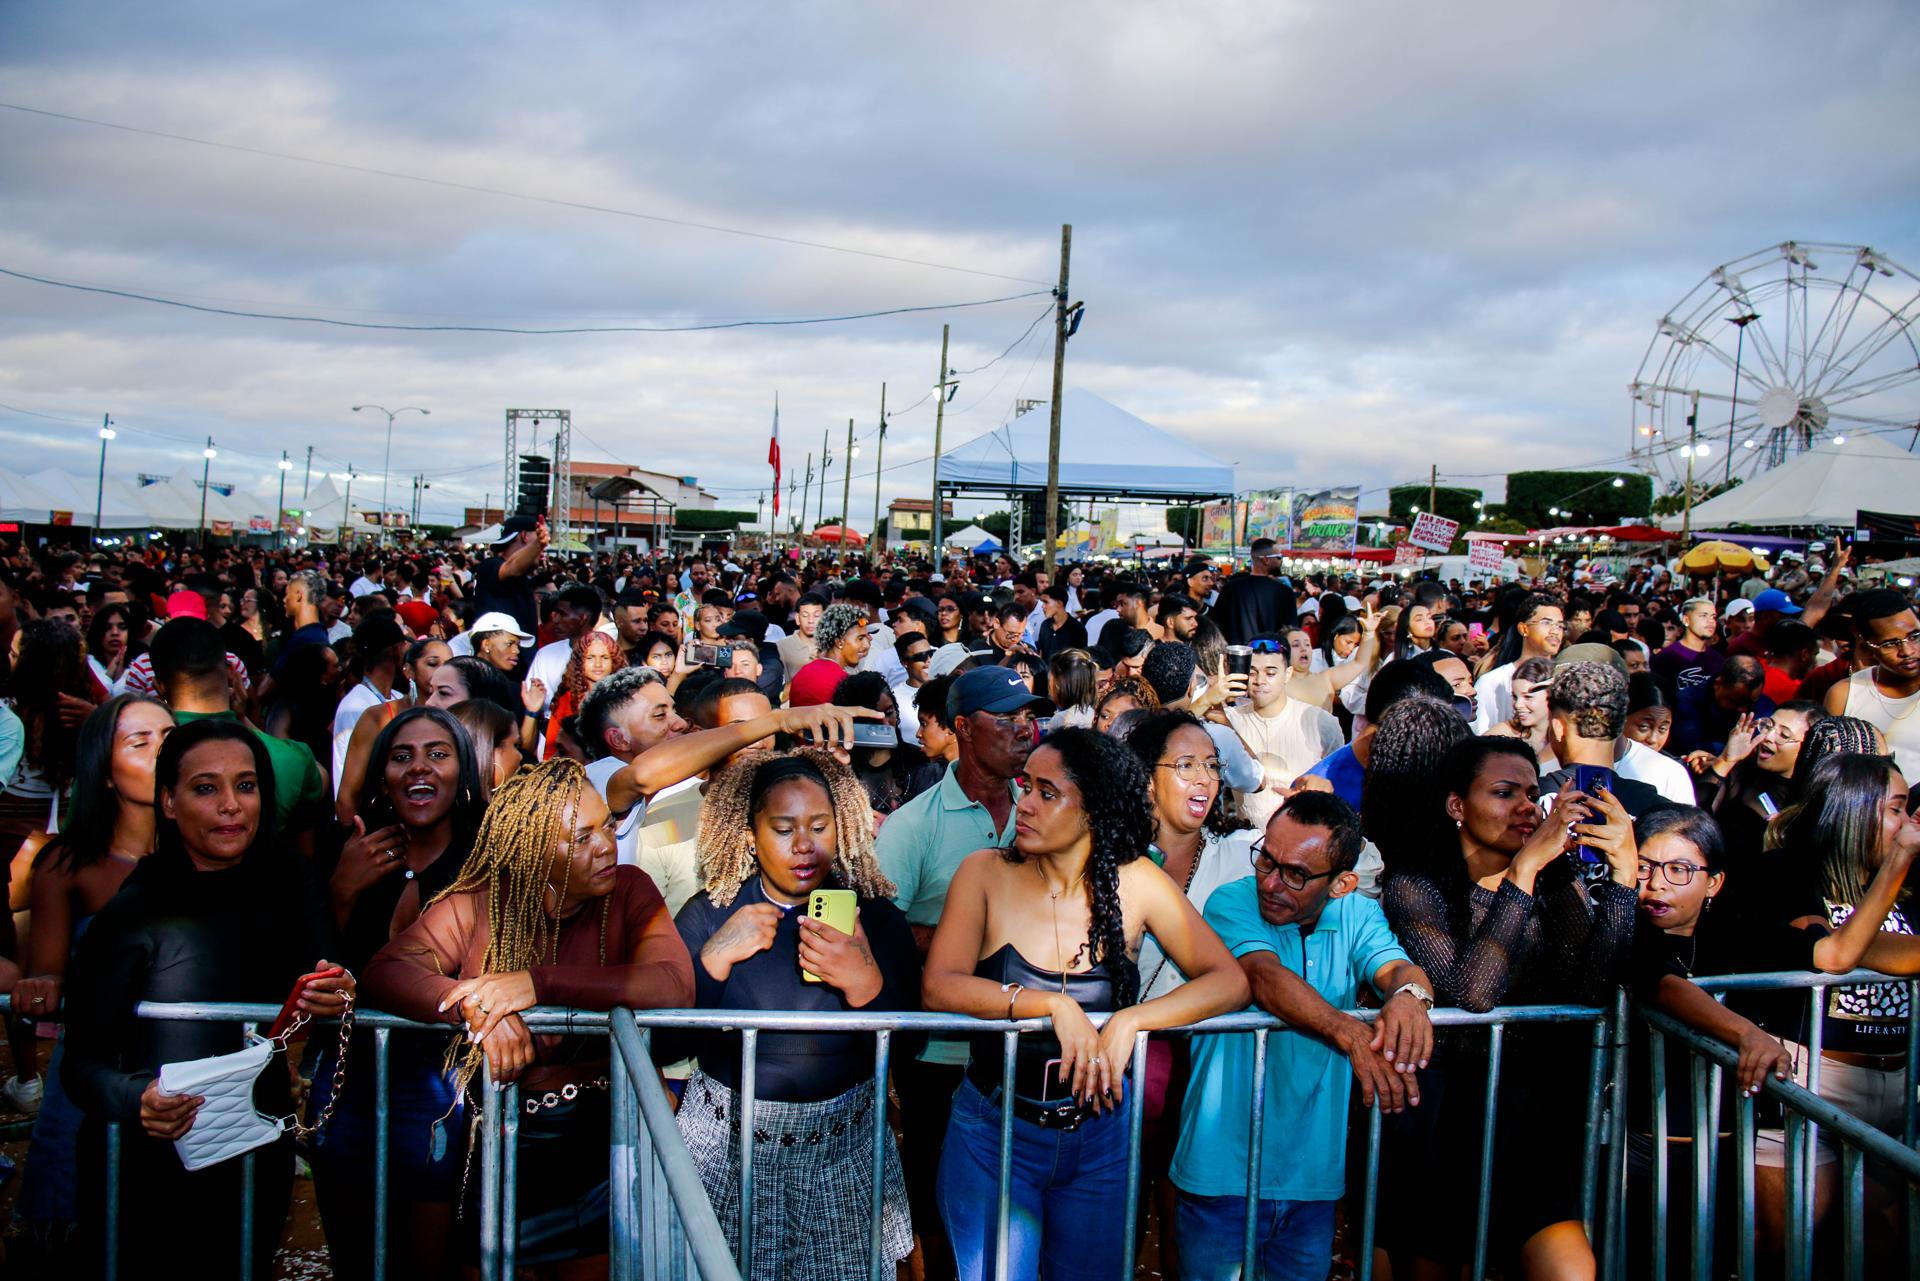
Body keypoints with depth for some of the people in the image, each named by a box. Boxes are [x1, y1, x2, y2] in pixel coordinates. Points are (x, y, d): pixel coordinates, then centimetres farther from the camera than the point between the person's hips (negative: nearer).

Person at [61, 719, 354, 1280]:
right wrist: (137, 1101, -30)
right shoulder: (132, 913, -13)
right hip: (145, 1176, -4)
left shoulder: (287, 893, 1)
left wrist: (336, 1001, -19)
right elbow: (81, 1062, -11)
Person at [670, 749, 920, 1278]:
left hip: (843, 1151, 0)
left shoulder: (875, 917, -4)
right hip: (726, 1145, 0)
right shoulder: (710, 913, -5)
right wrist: (716, 956, -22)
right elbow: (661, 1045, -11)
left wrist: (863, 981, -27)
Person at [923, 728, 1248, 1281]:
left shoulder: (1136, 883, -7)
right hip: (994, 1130, -1)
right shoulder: (986, 874, -10)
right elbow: (938, 987, -20)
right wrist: (1056, 1006, -30)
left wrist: (1129, 1020, -25)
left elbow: (1230, 981, -11)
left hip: (1102, 1135, 2)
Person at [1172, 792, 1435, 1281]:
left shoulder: (1359, 916, 2)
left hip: (1314, 1172, 4)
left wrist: (1410, 994, -40)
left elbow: (1397, 967, -15)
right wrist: (1351, 1034, -43)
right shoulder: (1231, 903, -12)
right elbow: (1264, 976, -28)